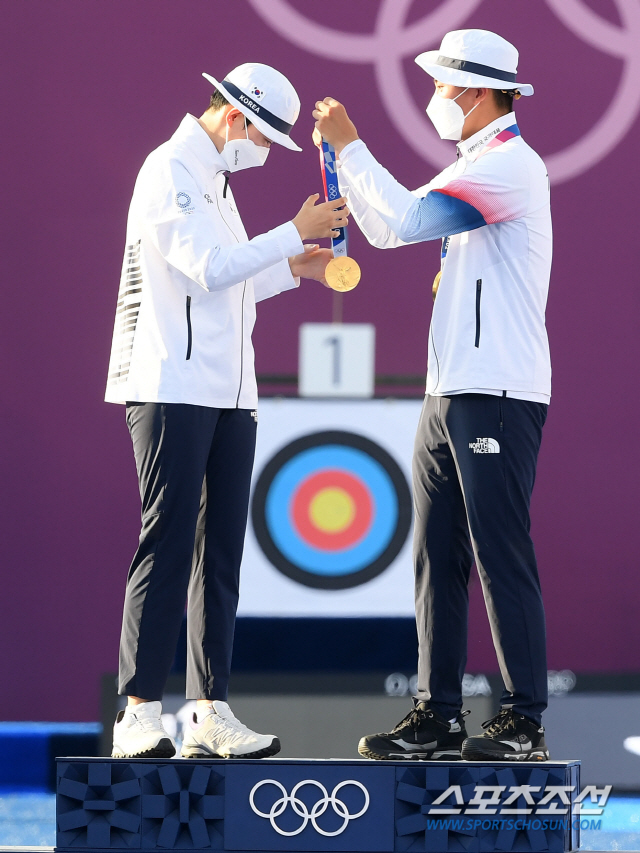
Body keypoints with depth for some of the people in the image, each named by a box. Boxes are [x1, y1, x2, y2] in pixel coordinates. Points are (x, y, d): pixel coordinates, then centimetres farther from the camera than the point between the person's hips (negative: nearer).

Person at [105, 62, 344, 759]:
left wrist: (292, 269, 15)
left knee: (220, 552, 5)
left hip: (229, 395, 9)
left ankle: (211, 715, 6)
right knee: (167, 545, -12)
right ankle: (138, 717, -13)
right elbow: (208, 268, -18)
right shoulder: (170, 170, -7)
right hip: (172, 388, -9)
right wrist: (295, 233, -13)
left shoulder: (212, 181, 23)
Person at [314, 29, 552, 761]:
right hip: (448, 393, 10)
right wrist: (341, 155, 14)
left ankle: (524, 722, -5)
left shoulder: (511, 165, -11)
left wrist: (351, 146, -10)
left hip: (498, 397, -10)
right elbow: (388, 227, 25)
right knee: (436, 558, 7)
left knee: (501, 558, -8)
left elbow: (406, 218, -20)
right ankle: (438, 715, 9)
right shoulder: (470, 169, 20)